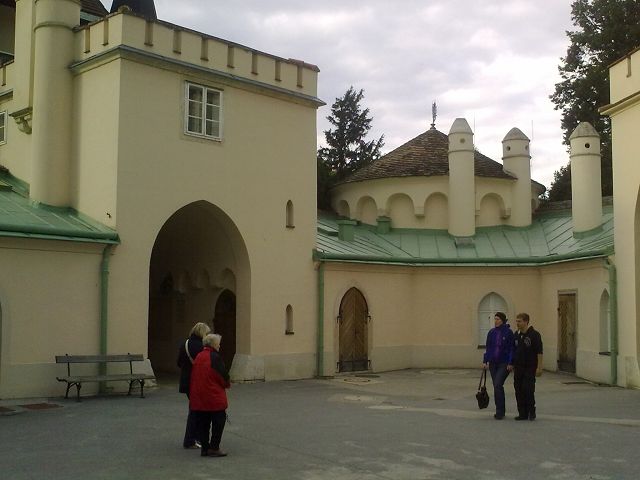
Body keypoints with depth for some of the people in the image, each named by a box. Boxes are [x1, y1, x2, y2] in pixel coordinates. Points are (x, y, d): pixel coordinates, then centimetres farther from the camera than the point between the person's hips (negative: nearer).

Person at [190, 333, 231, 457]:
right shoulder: (215, 357, -14)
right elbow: (223, 375, -11)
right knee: (219, 421, 5)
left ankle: (204, 447, 15)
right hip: (214, 397, -7)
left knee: (203, 423, 13)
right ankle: (214, 448, 4)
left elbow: (194, 376, 12)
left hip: (198, 398, 7)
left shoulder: (198, 357, 7)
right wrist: (227, 384, 10)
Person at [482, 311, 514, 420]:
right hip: (493, 363, 6)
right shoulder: (491, 332, 6)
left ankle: (500, 412, -10)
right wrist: (485, 361, 6)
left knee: (498, 385, -16)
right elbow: (488, 348, 11)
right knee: (496, 386, 9)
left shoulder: (508, 332, -8)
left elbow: (512, 349, -8)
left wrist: (510, 363, -14)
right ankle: (500, 411, 19)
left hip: (504, 363, -5)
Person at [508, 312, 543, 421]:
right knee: (519, 391, 5)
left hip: (530, 368, -6)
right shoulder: (517, 335, 10)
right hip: (518, 368, 6)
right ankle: (522, 413, 12)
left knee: (528, 390, -8)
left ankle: (531, 412, 8)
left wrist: (539, 367, -15)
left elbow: (539, 352, -12)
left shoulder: (534, 335, -10)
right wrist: (511, 364, 13)